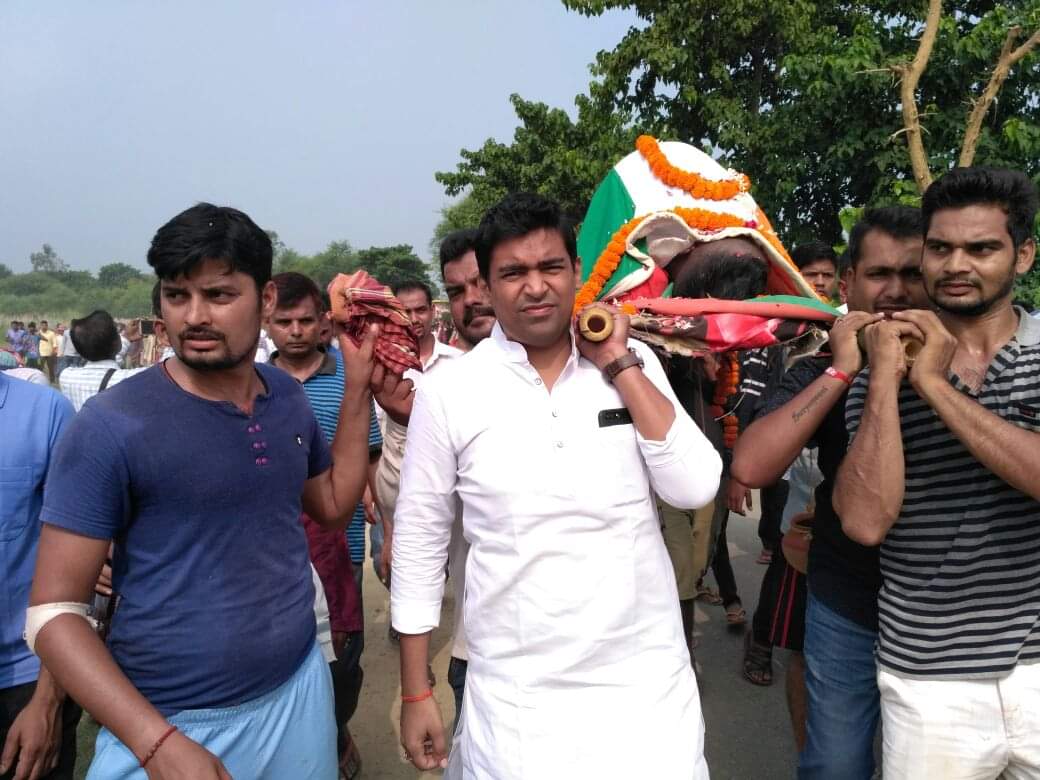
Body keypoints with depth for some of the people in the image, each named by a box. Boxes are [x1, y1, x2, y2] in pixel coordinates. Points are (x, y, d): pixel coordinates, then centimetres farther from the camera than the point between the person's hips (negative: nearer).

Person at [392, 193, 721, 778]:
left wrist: (618, 363, -14)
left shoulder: (634, 364, -2)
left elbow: (695, 488, -11)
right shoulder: (448, 391, -8)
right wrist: (417, 694, 1)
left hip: (646, 675, 2)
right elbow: (419, 540, -2)